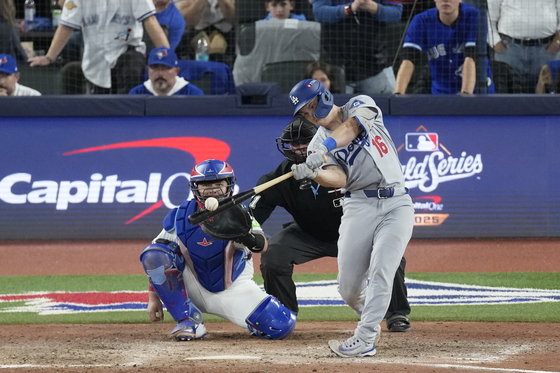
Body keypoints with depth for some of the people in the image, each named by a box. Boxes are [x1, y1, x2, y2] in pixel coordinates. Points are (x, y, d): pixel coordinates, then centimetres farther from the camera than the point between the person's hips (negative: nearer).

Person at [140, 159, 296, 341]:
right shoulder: (180, 217, -9)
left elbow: (262, 245, -33)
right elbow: (156, 262, 0)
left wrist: (248, 238, -56)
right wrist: (153, 297, -5)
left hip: (233, 291, -2)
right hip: (195, 290, 2)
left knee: (282, 326, -22)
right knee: (152, 254, -21)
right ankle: (189, 322, -14)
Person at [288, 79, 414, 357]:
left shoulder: (360, 105, 5)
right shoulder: (318, 143, 7)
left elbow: (352, 127, -19)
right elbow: (339, 179, -12)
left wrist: (326, 148, -35)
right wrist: (312, 173, -33)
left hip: (396, 203, -2)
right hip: (359, 206, 3)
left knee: (381, 271, -18)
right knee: (348, 288, -1)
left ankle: (365, 339, -20)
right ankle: (371, 320, 28)